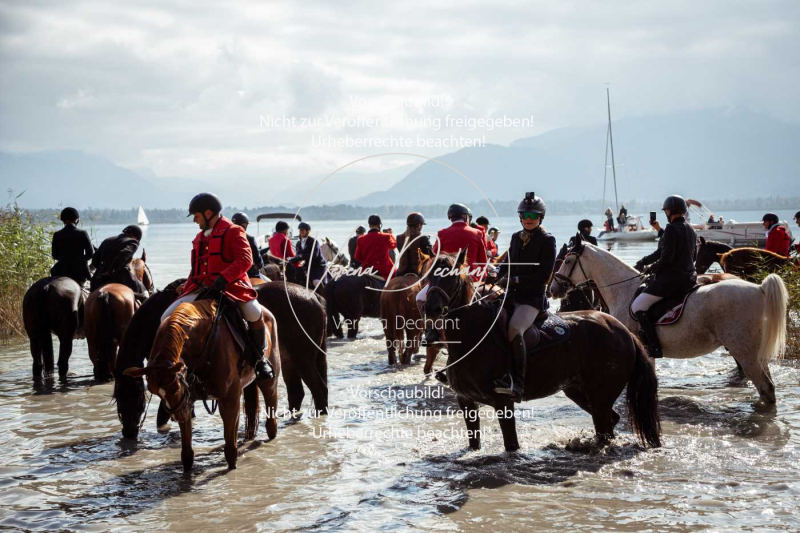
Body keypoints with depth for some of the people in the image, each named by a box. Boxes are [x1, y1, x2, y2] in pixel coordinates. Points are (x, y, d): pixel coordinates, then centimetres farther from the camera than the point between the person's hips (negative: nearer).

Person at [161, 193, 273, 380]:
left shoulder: (233, 231, -3)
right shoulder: (199, 237, 19)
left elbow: (245, 259, -15)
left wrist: (224, 277, -26)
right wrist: (186, 286, 9)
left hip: (230, 286, -6)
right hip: (201, 288, 7)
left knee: (254, 313, -33)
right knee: (167, 318, -8)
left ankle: (259, 358, -9)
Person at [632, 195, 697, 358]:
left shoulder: (671, 229, -17)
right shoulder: (690, 229, 11)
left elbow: (666, 259, -21)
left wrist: (650, 269, -3)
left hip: (671, 278, -10)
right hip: (689, 276, 10)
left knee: (637, 306, -7)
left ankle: (654, 347, -14)